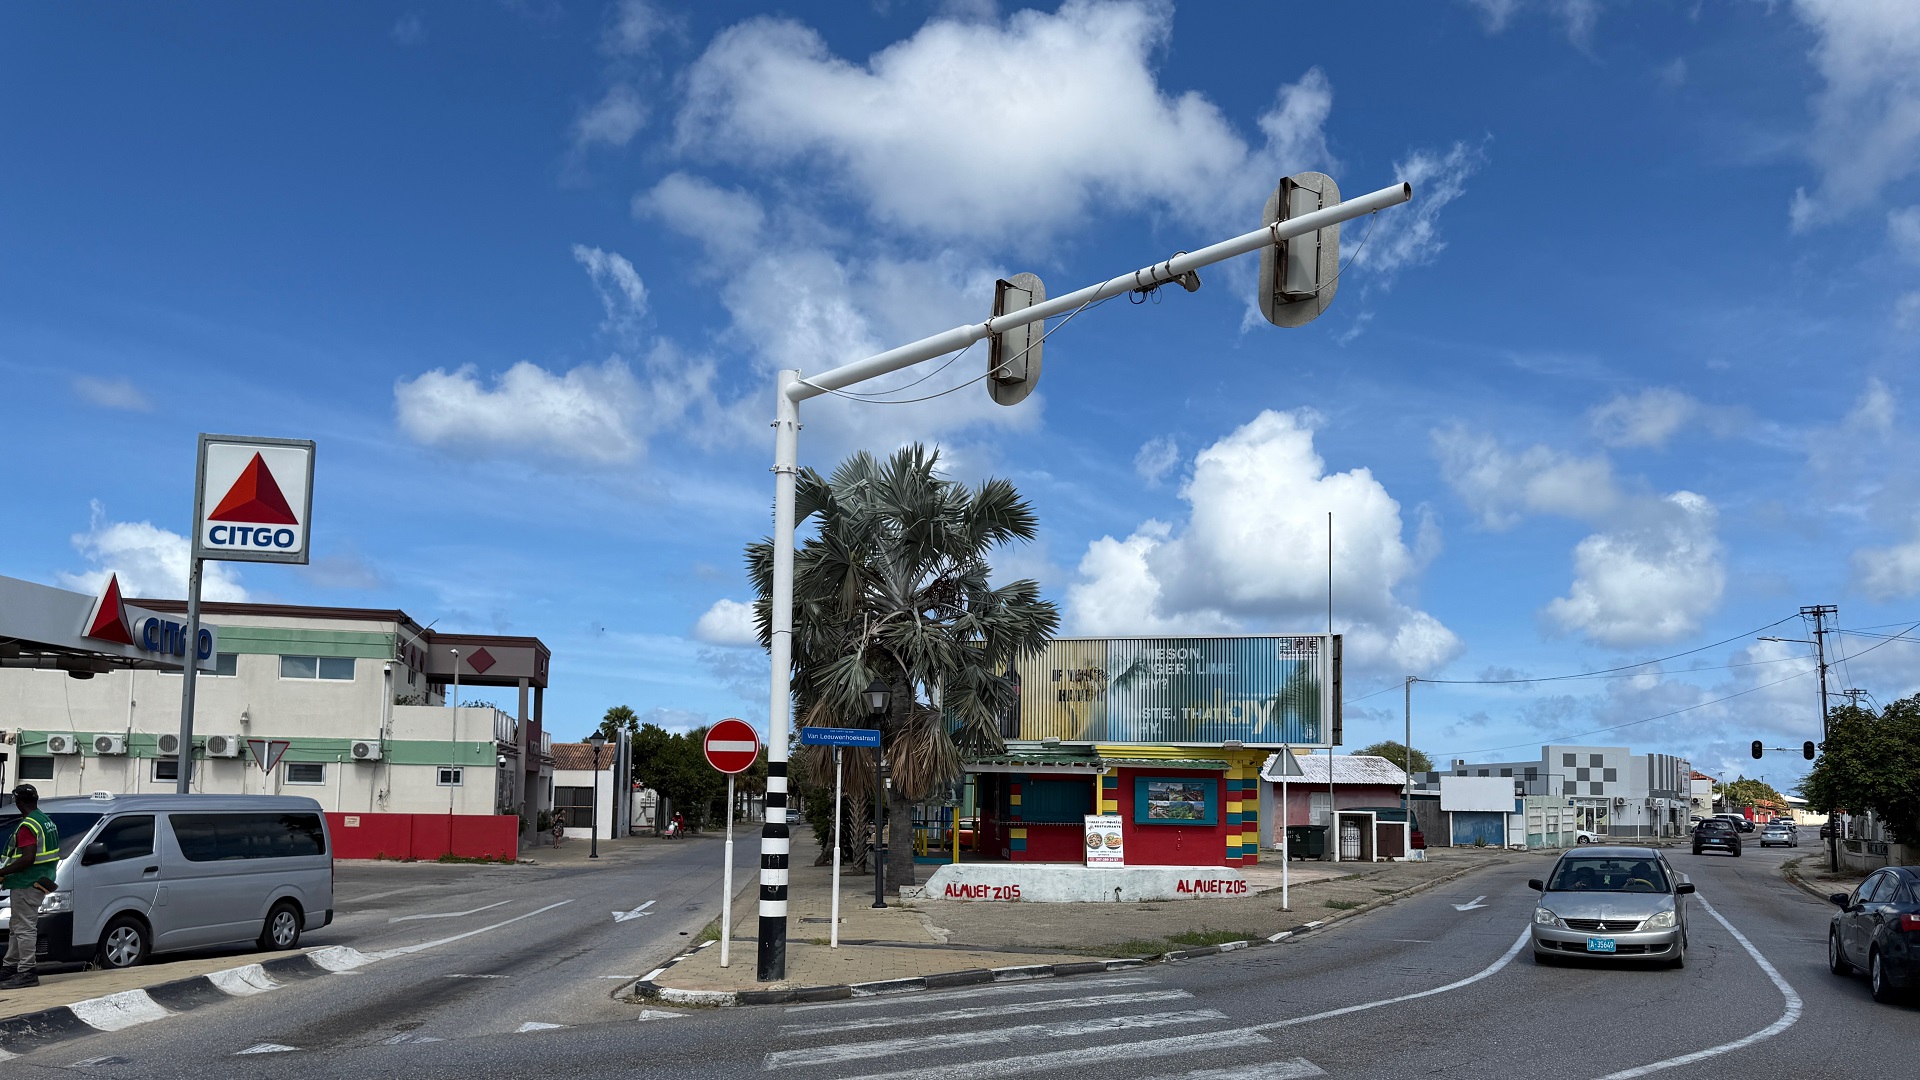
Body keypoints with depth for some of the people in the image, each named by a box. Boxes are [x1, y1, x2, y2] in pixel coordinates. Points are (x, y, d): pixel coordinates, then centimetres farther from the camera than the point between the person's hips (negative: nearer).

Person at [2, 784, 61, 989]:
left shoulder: (27, 826, -18)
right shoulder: (47, 822, 14)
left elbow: (28, 858, -26)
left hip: (25, 885, -10)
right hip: (40, 881, 10)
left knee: (24, 928, -7)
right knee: (17, 928, 18)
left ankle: (27, 973, -5)